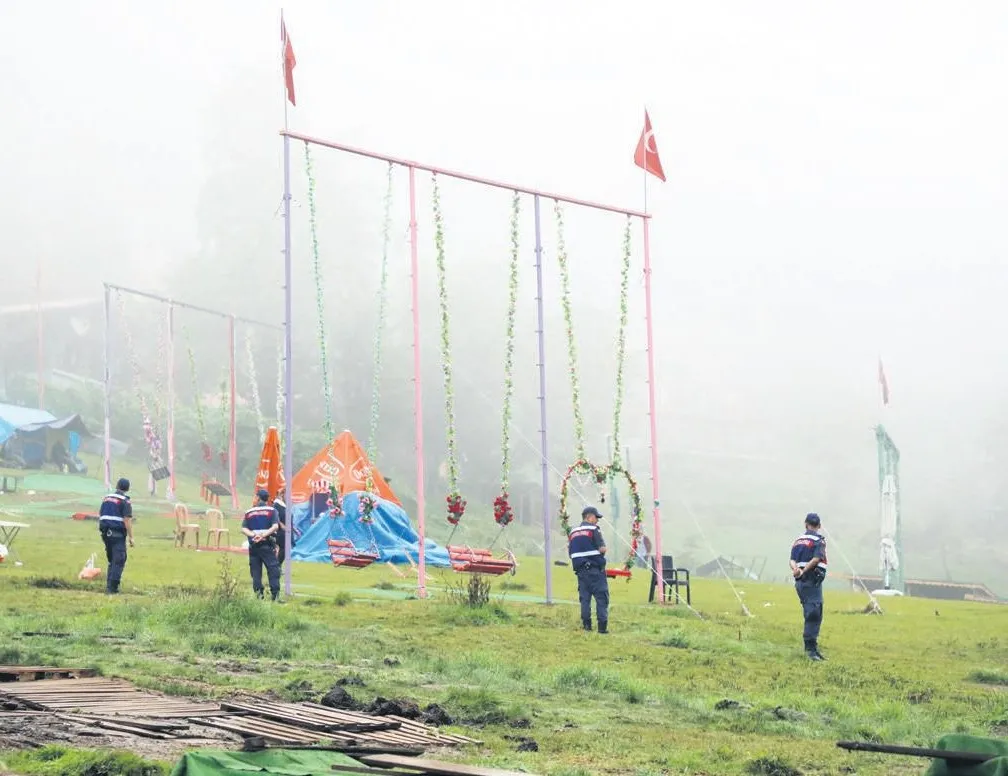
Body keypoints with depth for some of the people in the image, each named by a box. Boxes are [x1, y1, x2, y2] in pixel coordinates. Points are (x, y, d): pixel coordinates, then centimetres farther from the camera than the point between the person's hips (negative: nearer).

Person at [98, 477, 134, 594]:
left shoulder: (106, 498, 13)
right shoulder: (125, 501, -8)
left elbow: (100, 516, 16)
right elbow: (127, 520, -14)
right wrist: (130, 537, -12)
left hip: (106, 533, 7)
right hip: (118, 534, -7)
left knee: (112, 560, 18)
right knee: (119, 561, -3)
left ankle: (109, 585, 17)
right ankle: (112, 587, -9)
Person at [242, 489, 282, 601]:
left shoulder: (249, 512, 9)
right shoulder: (272, 510, 1)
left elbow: (244, 529, -2)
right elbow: (275, 526, -12)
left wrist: (253, 535, -14)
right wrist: (263, 535, -17)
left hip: (253, 545, 2)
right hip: (268, 545, -2)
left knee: (255, 571, 7)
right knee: (273, 569, 0)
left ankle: (258, 593, 5)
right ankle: (275, 594, -6)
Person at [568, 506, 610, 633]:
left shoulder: (573, 533, 15)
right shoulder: (593, 529, -6)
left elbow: (570, 553, 15)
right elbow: (602, 549, -13)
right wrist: (601, 552, 7)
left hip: (580, 570, 6)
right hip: (595, 569, -6)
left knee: (584, 598, 10)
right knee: (601, 597, -4)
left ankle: (586, 625, 8)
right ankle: (602, 626, -10)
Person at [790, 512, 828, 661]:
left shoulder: (798, 540, 16)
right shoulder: (819, 540, -5)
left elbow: (792, 560, 3)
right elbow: (816, 559, -20)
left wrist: (796, 569, -15)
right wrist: (803, 571, -21)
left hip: (800, 581, 8)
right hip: (812, 581, -8)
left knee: (811, 614, 14)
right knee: (814, 614, -9)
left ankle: (811, 648, 17)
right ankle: (811, 648, -14)